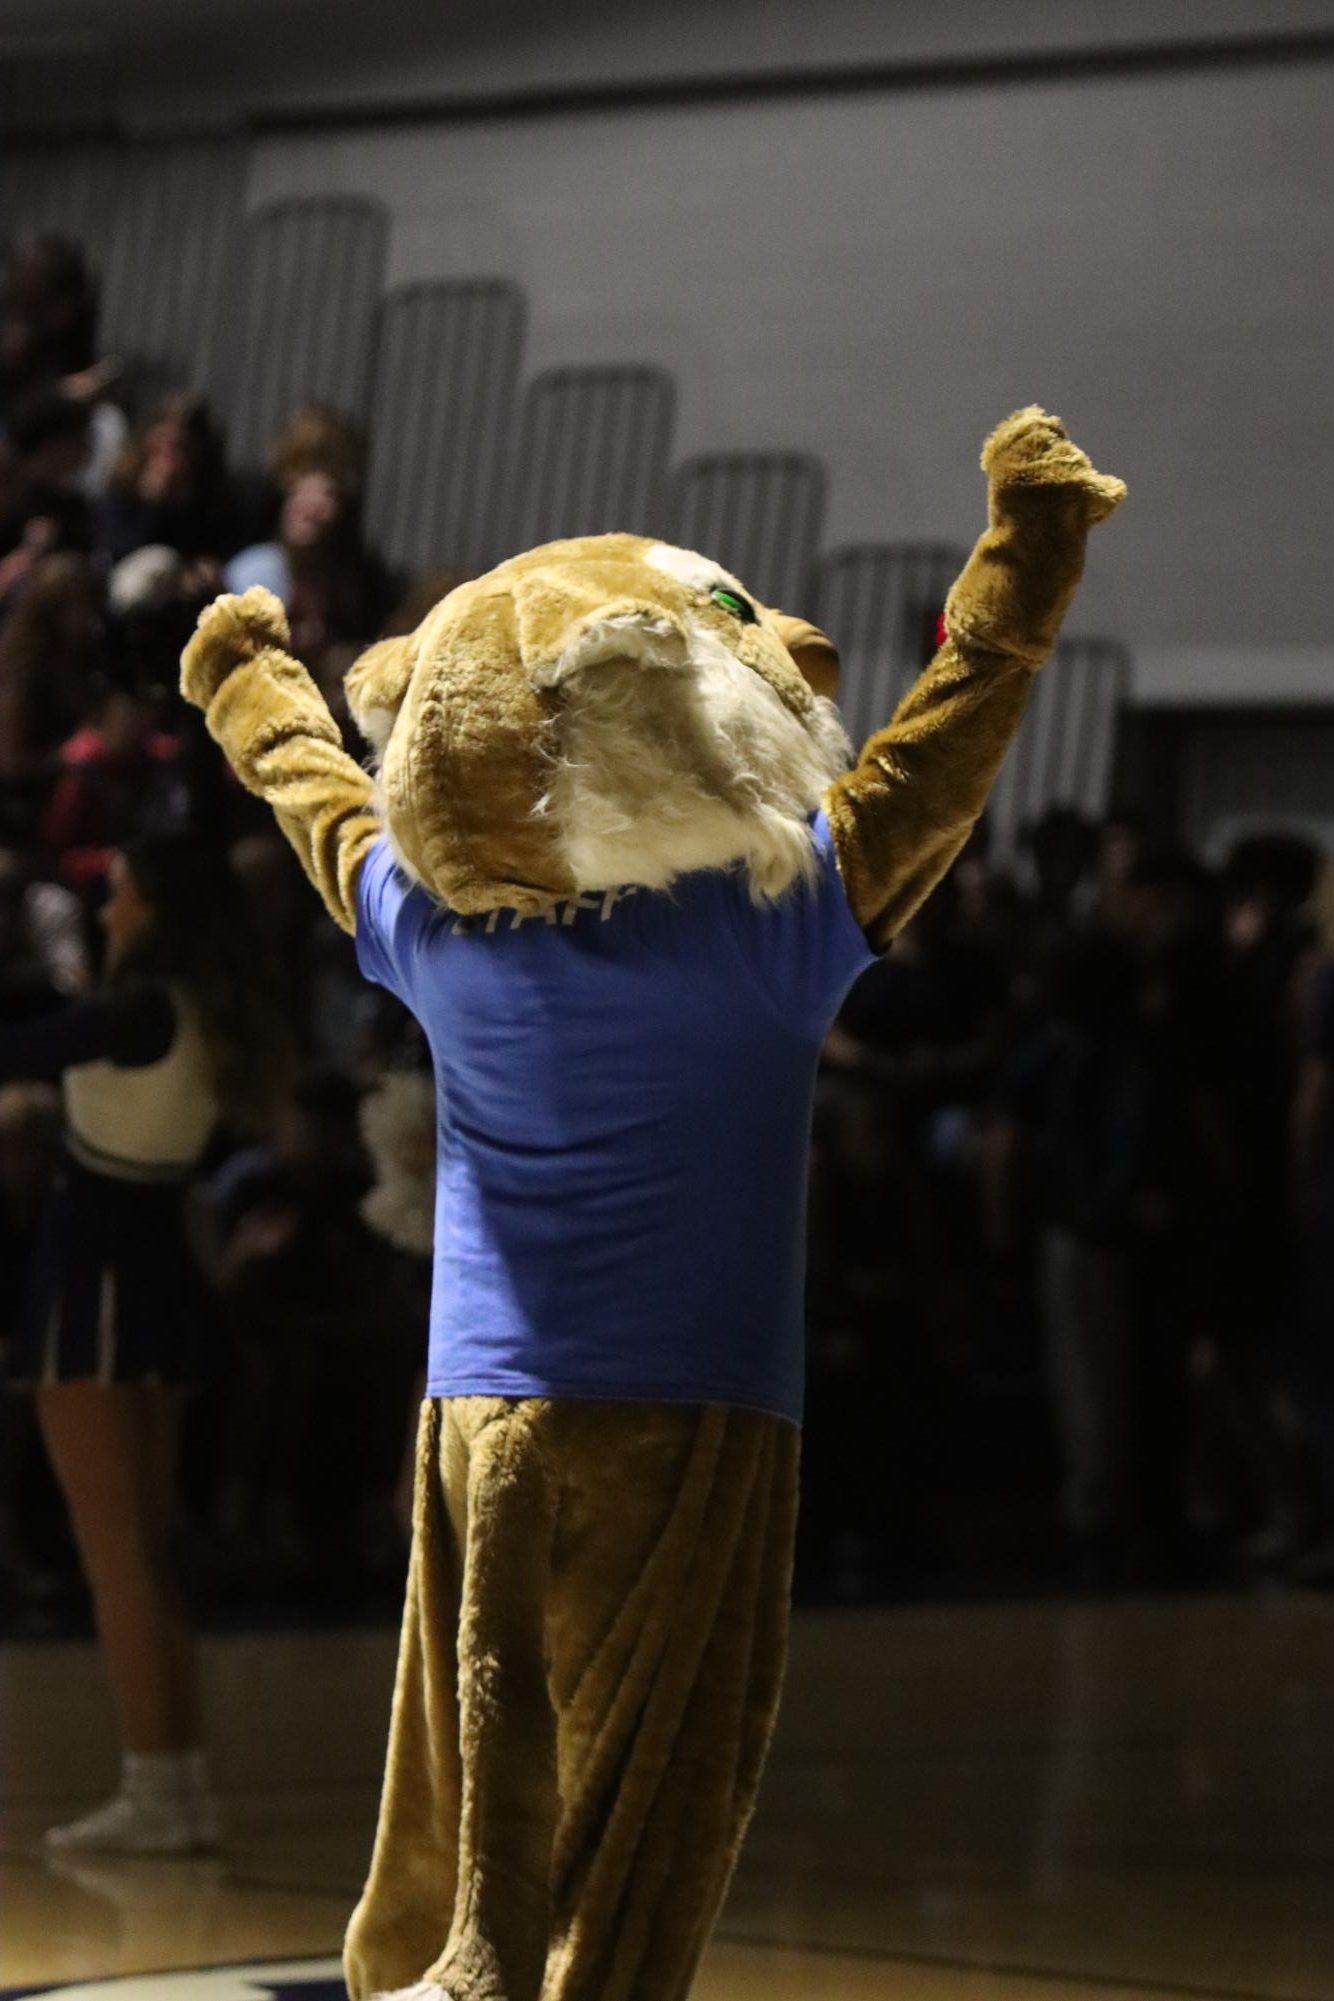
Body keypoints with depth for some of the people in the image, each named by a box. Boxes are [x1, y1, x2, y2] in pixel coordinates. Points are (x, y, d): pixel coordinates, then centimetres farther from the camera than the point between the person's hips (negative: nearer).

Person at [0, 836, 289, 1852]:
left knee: (114, 1553, -4)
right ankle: (183, 1786, 15)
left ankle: (154, 1790, -4)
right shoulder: (210, 1019, 8)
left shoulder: (144, 1016, -17)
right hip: (159, 1274, 9)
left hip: (98, 1279, -9)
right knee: (149, 1552, 13)